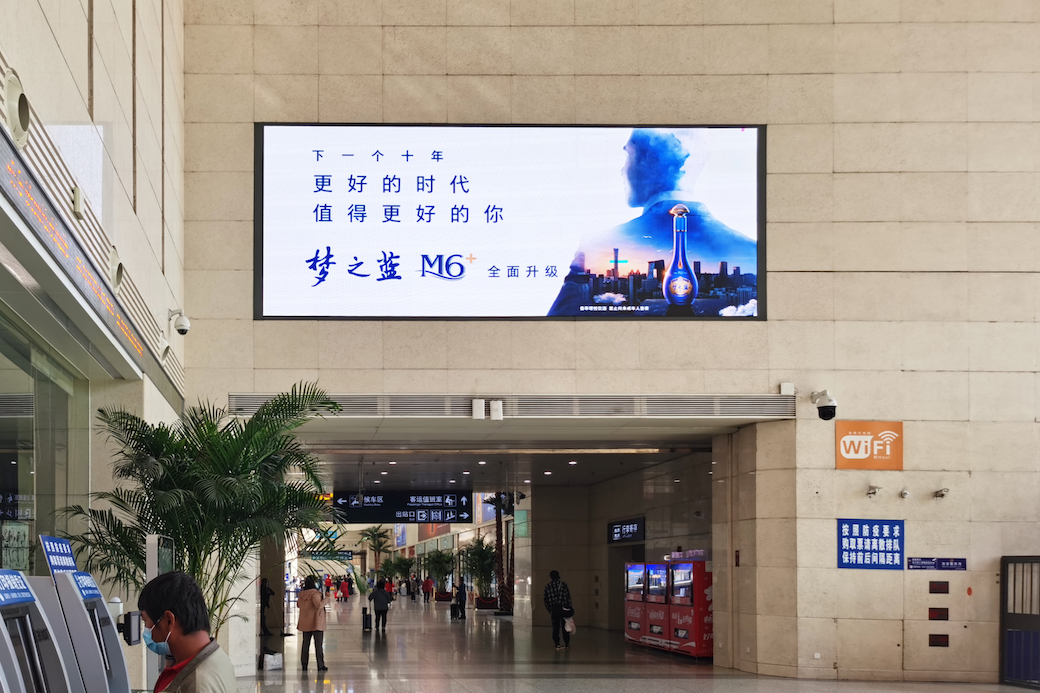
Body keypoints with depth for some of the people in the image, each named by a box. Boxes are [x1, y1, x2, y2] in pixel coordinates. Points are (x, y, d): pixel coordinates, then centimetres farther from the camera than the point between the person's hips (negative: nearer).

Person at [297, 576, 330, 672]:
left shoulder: (302, 594, 4)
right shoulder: (315, 593, -17)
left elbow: (298, 604, 18)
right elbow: (318, 605, -28)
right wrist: (327, 598, -18)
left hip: (305, 623, 6)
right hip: (316, 623, -6)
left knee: (306, 643, 14)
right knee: (318, 644, -1)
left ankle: (304, 664, 14)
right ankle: (320, 665, -1)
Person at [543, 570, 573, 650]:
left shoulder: (547, 586, 5)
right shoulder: (563, 584, -1)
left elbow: (546, 599, 6)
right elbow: (567, 596, -7)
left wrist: (549, 610, 14)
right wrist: (570, 606, -3)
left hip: (554, 609, 1)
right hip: (563, 608, -1)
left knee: (555, 626, 5)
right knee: (565, 626, 11)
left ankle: (557, 644, -3)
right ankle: (567, 643, 18)